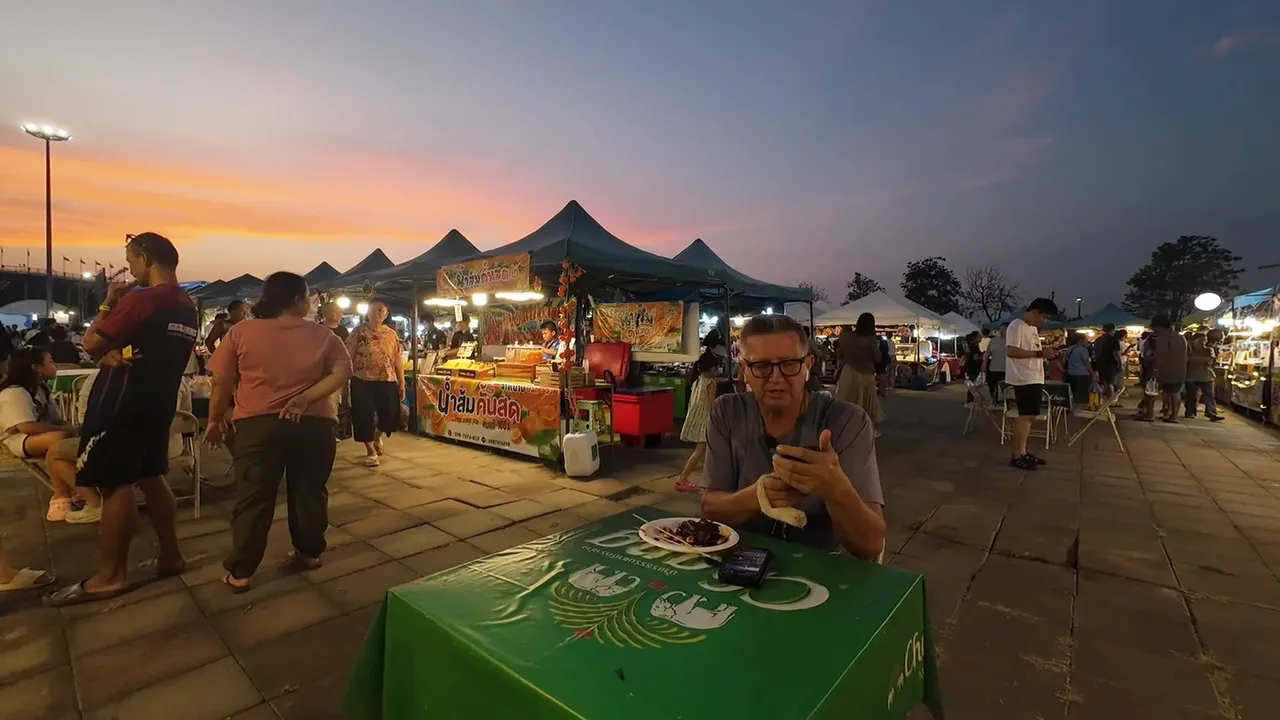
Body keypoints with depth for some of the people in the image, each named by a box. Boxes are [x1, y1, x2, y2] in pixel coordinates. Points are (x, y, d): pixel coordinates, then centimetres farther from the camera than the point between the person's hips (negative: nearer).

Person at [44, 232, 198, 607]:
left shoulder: (141, 299, -16)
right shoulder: (188, 308, 9)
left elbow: (92, 345, -11)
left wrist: (108, 305, 1)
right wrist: (119, 353, -1)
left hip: (121, 403, -8)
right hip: (158, 402, 8)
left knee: (115, 484, -1)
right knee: (150, 476, 15)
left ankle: (111, 576, 7)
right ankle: (170, 555, 20)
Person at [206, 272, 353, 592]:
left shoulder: (241, 332, 1)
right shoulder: (323, 335, 2)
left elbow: (222, 382, 2)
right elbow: (343, 371, -9)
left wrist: (216, 420, 13)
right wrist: (306, 397, -12)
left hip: (259, 423, 0)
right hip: (312, 423, 1)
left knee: (253, 497, 8)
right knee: (309, 492, 14)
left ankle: (240, 572, 13)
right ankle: (309, 553, 28)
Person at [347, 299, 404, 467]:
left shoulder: (391, 334, 8)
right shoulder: (359, 332, 1)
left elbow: (397, 360, 8)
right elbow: (348, 356, -3)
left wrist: (402, 383, 6)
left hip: (387, 381, 2)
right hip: (363, 381, -2)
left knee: (391, 416, 2)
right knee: (364, 416, 1)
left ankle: (377, 436, 36)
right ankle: (370, 450, 20)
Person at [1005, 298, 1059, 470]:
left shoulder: (1033, 328, 18)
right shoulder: (1017, 326, -13)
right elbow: (1011, 351, -23)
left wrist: (1046, 353, 8)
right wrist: (1040, 353, -23)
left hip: (1034, 378, 10)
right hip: (1024, 379, -10)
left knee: (1028, 416, 13)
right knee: (1026, 416, -8)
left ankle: (1022, 452, 20)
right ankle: (1017, 456, -2)